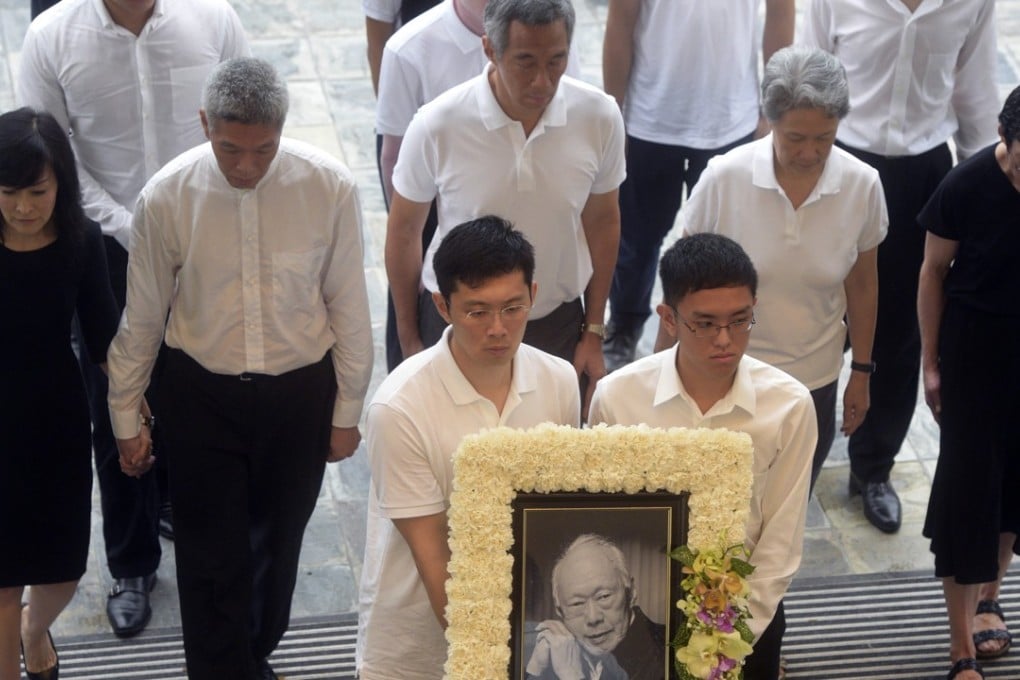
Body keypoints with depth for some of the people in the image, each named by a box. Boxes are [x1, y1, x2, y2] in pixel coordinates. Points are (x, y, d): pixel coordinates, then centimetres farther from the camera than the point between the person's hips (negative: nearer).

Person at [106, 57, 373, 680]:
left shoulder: (331, 187, -18)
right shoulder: (167, 197, -17)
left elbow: (349, 307, -6)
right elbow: (142, 317, -4)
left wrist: (348, 412, 2)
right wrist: (126, 417, 5)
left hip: (300, 391, 1)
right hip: (202, 395, -1)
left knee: (278, 542, 20)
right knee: (211, 557, 3)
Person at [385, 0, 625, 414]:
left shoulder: (600, 117, -14)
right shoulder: (437, 125, -20)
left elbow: (602, 221, 3)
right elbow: (404, 232, -4)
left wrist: (593, 333, 8)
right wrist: (409, 342, 3)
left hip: (558, 324, 2)